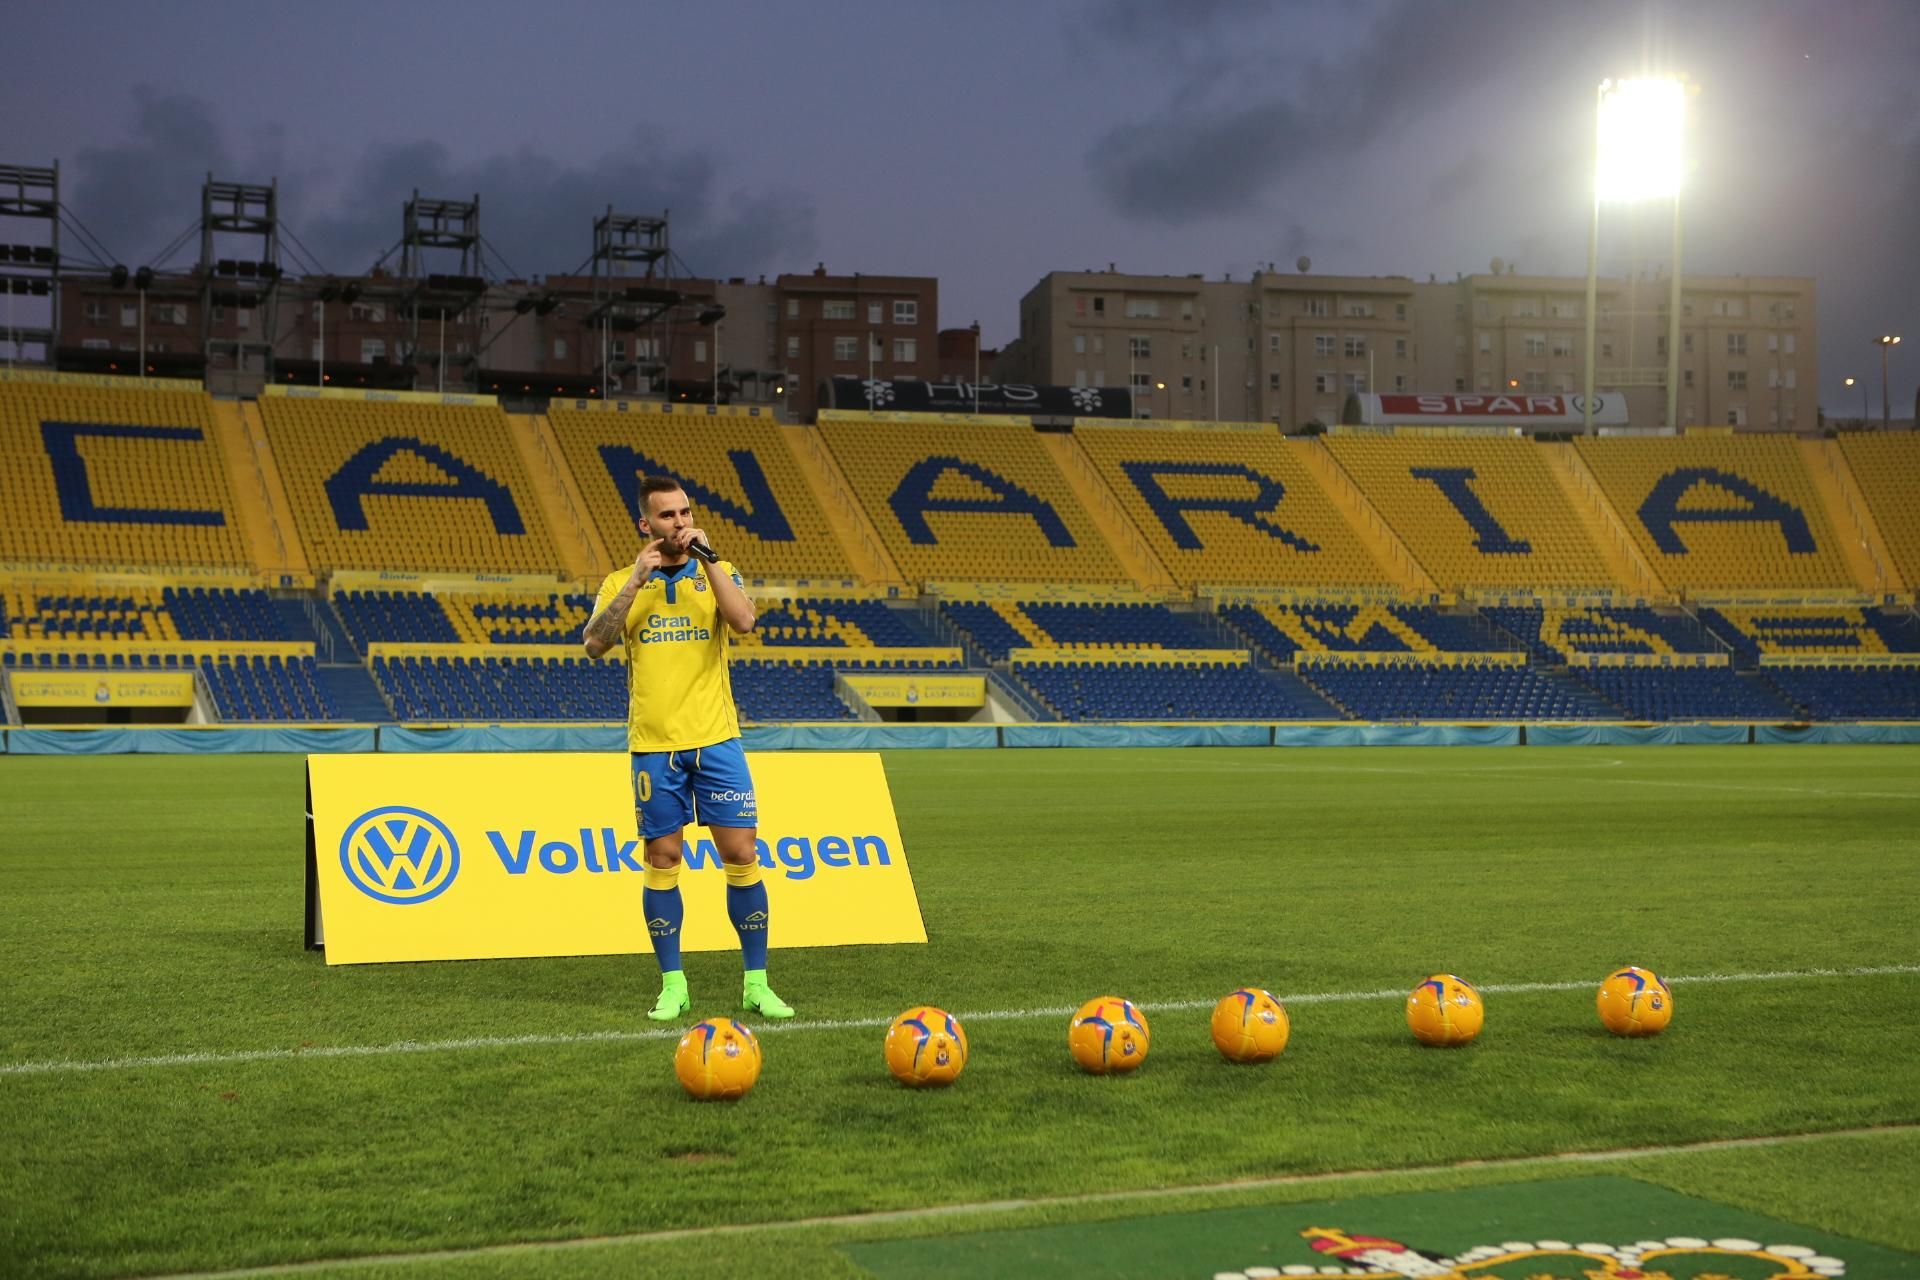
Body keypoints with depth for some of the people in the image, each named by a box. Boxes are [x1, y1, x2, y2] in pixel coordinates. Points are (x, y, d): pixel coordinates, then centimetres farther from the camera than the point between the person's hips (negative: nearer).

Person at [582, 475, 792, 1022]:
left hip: (716, 740, 0)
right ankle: (672, 985, 12)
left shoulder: (717, 573, 6)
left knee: (742, 854, -3)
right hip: (654, 745, 0)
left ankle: (756, 983, 7)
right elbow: (596, 643, -10)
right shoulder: (621, 582, 6)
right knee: (662, 859, 2)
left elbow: (744, 621, -15)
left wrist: (705, 556, -15)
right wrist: (637, 579, -13)